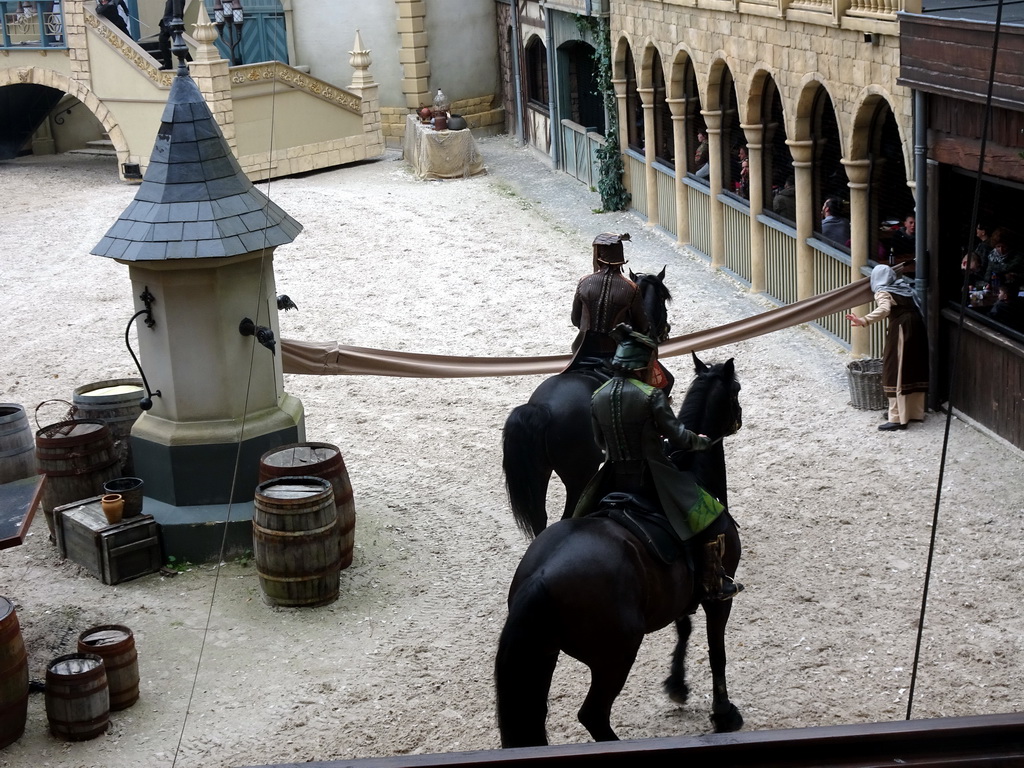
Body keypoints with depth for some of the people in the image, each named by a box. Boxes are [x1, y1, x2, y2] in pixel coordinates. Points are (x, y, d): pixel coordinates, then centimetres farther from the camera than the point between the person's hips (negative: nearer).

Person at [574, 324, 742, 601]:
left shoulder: (597, 398, 1)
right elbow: (679, 438, -13)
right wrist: (702, 441, 7)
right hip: (652, 479, -5)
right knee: (712, 518, 8)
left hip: (614, 481, 5)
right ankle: (716, 586, 13)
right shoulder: (651, 396, -16)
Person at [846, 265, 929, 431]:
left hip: (901, 330, -8)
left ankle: (897, 418, -6)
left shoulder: (883, 292, -7)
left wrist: (863, 321, -37)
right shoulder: (904, 287, 15)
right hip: (917, 328, 8)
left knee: (896, 373, -4)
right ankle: (915, 412, 23)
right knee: (914, 370, 15)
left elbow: (884, 309, -26)